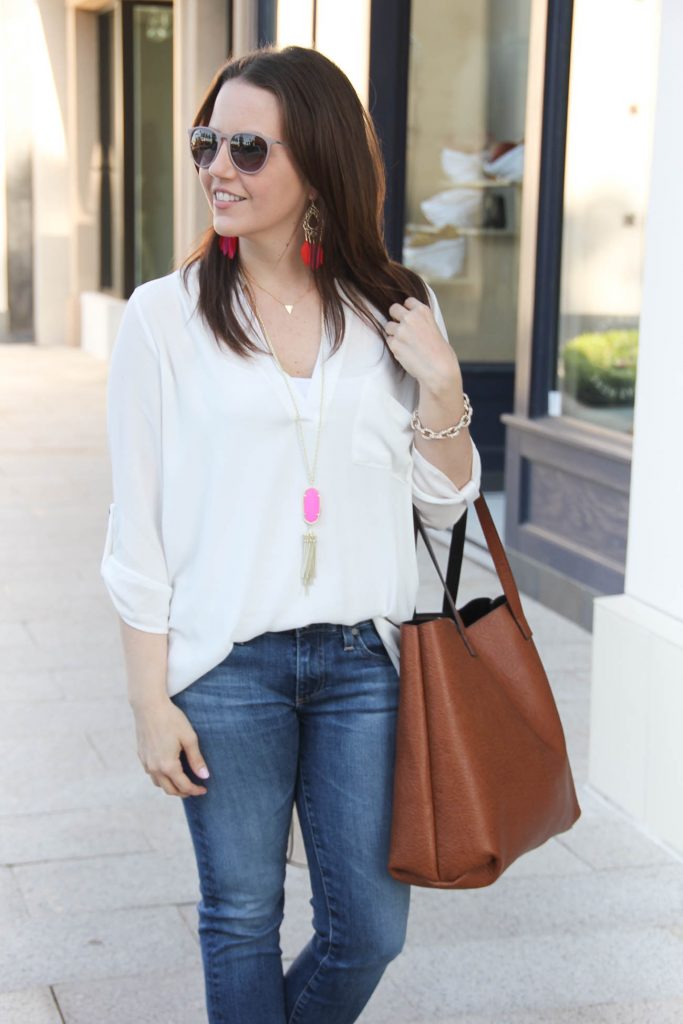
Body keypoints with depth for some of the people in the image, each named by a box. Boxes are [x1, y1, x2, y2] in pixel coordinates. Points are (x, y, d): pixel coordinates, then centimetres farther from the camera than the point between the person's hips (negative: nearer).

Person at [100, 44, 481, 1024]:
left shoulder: (396, 311, 4)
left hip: (364, 657, 2)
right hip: (226, 665, -2)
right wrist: (151, 699, -4)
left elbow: (444, 503, 9)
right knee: (242, 918, 10)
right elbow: (138, 527, -2)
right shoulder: (164, 317, -3)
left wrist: (441, 383, -8)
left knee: (371, 926, 10)